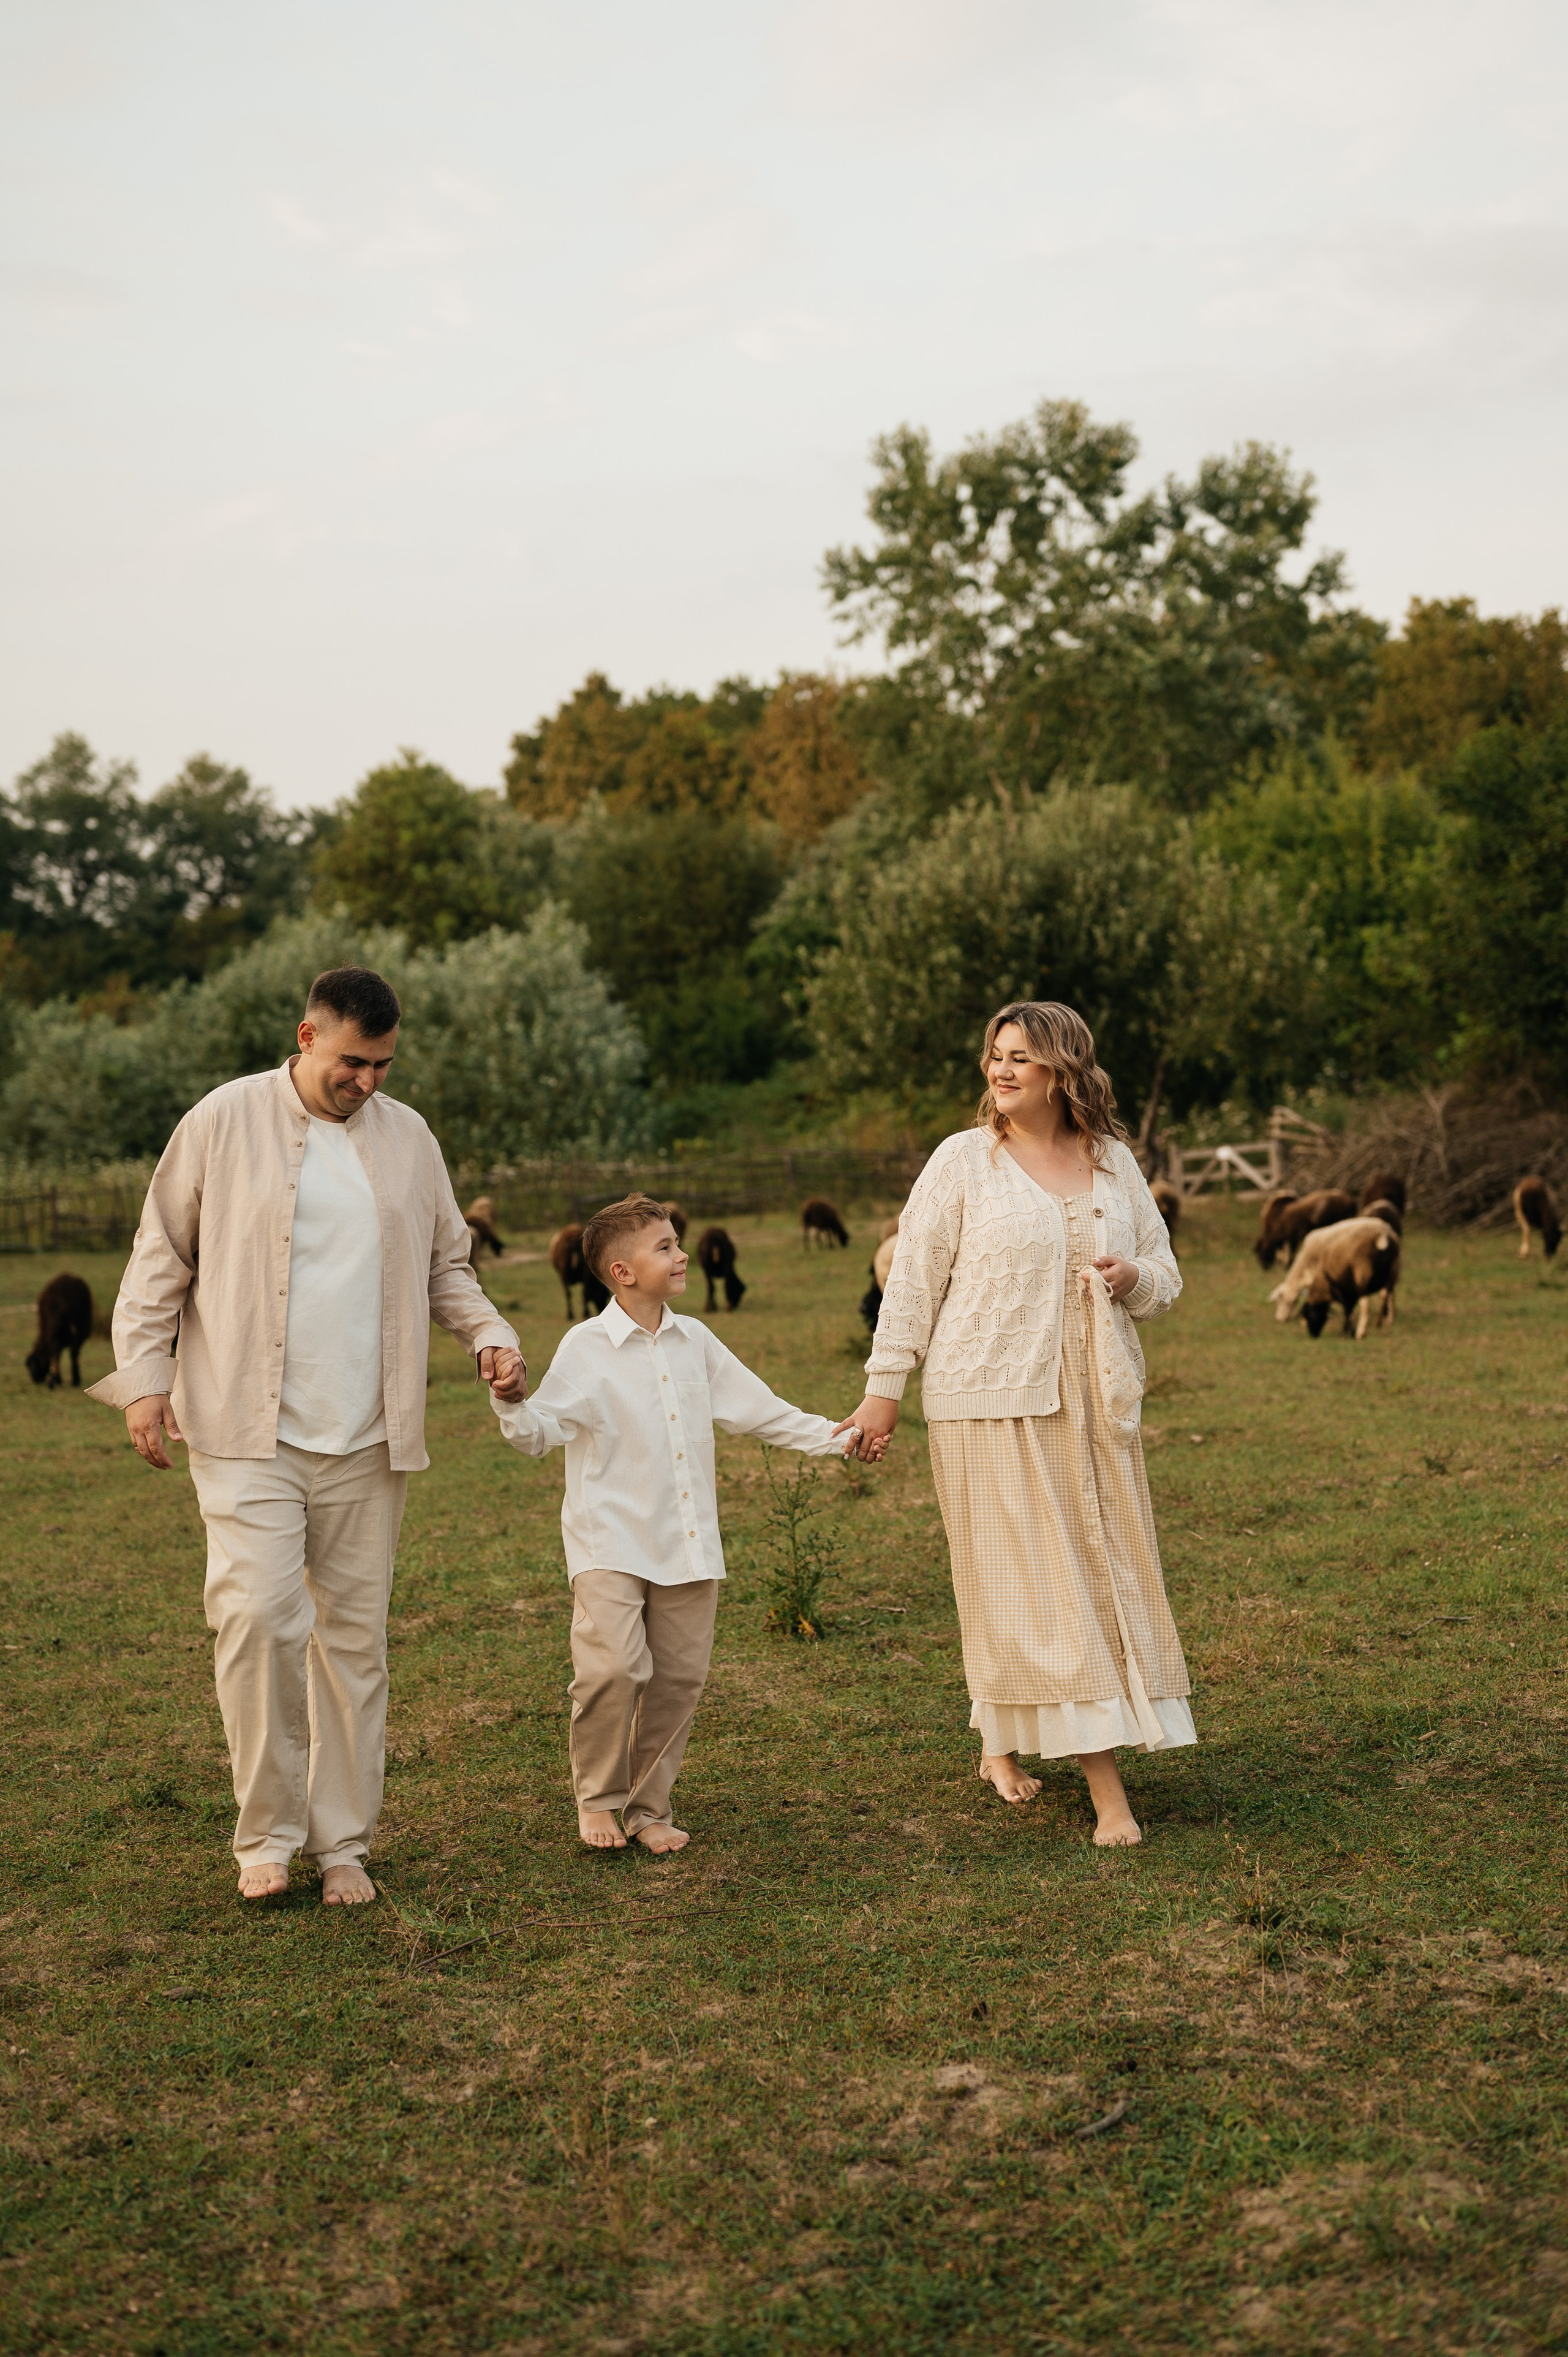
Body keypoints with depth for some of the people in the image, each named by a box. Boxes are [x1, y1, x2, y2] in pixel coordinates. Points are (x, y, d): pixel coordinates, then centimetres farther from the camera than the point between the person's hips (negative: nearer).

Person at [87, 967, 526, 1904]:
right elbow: (162, 1257, 5)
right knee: (259, 1615, -16)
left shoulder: (409, 1138, 10)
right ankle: (267, 1832, 1)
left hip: (367, 1440, 4)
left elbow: (446, 1265, 19)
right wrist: (146, 1375, -3)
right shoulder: (227, 1121, -1)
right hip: (247, 1432, -3)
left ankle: (343, 1843, 18)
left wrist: (489, 1334, 1)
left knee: (355, 1636, 7)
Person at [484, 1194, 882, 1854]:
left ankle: (649, 1806, 22)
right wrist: (510, 1403, -30)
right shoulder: (587, 1348, -5)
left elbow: (760, 1411, 16)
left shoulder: (695, 1341, 10)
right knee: (613, 1666, -18)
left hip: (688, 1544, 5)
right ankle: (599, 1800, 5)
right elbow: (540, 1433, -9)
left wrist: (835, 1438, 10)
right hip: (611, 1541, -5)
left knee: (680, 1674, 5)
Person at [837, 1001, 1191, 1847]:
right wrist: (885, 1386, -3)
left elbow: (1165, 1276, 16)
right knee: (1023, 1578, -6)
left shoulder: (1114, 1161, 10)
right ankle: (1107, 1789, -3)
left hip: (1096, 1401, 5)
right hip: (992, 1397, -4)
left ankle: (1002, 1743, 23)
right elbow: (914, 1277, 0)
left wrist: (1134, 1277, -7)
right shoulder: (964, 1159, -1)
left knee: (1106, 1573, 6)